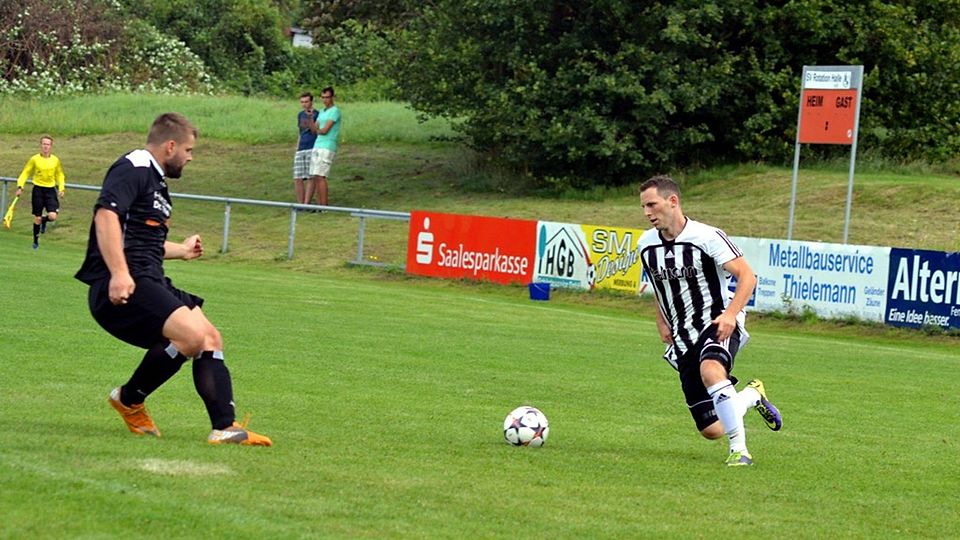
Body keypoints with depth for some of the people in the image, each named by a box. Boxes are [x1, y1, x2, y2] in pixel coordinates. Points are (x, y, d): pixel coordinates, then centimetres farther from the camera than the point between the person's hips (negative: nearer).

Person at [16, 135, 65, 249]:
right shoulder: (34, 159, -4)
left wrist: (61, 188, 4)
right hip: (38, 189, -1)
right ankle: (36, 241, 21)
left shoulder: (55, 160, 2)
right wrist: (20, 186, -11)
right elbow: (25, 173, 1)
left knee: (52, 216, -16)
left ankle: (44, 220, 21)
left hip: (50, 190, 1)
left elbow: (60, 175, 16)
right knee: (37, 218, 2)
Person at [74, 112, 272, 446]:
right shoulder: (134, 169, -8)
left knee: (211, 340, 6)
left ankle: (225, 428, 2)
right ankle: (129, 400, -5)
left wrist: (181, 250, 54)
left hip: (149, 282, 11)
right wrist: (119, 273, -33)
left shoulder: (155, 181, 24)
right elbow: (106, 215, -24)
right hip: (122, 287, -11)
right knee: (192, 334, -25)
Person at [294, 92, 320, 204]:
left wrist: (311, 118, -26)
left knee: (310, 178, -6)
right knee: (297, 179, -1)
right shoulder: (300, 115, 17)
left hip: (312, 149, -6)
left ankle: (307, 203, -5)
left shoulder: (317, 114, -3)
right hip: (300, 150, 6)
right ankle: (300, 204, 4)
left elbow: (315, 131, -13)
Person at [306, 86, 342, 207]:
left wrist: (318, 130, 9)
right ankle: (319, 204, 6)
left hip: (327, 147, -8)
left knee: (320, 176, -13)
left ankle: (324, 205, -10)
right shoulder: (322, 112, 20)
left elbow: (325, 130, -13)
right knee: (314, 177, 4)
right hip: (317, 146, 8)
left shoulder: (335, 111, -7)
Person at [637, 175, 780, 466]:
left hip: (718, 325, -6)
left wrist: (730, 314, -27)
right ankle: (752, 396, 33)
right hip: (683, 339, 6)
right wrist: (661, 323, 10)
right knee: (712, 430, 0)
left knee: (710, 371, -41)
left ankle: (739, 450, -31)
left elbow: (747, 276, -12)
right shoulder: (646, 244, 6)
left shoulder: (707, 237, -13)